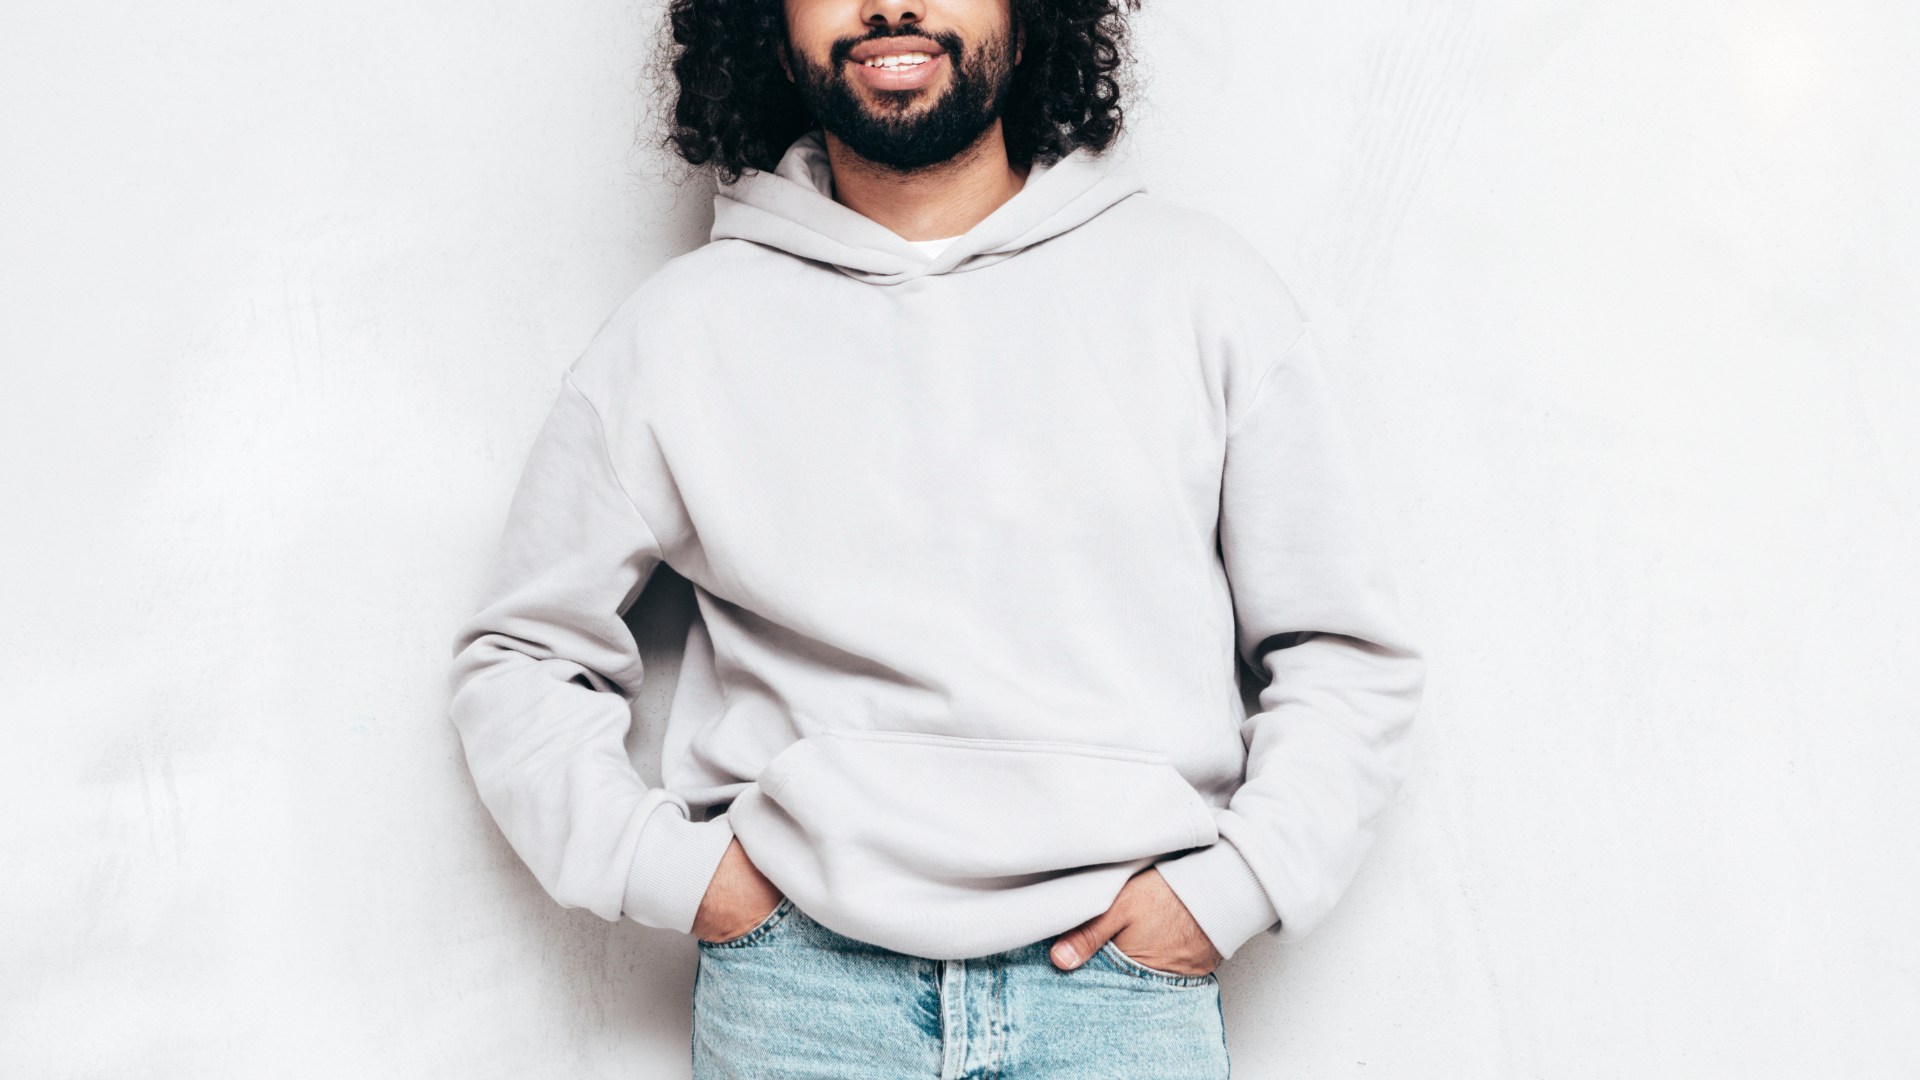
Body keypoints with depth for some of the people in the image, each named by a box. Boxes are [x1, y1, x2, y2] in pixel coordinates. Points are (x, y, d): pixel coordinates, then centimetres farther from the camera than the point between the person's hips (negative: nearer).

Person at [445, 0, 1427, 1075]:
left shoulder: (1205, 288, 2)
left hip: (1129, 978, 0)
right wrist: (664, 863, -2)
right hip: (797, 978, 1)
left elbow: (1350, 648, 5)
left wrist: (1231, 887, -5)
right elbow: (521, 654, 10)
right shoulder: (681, 330, 3)